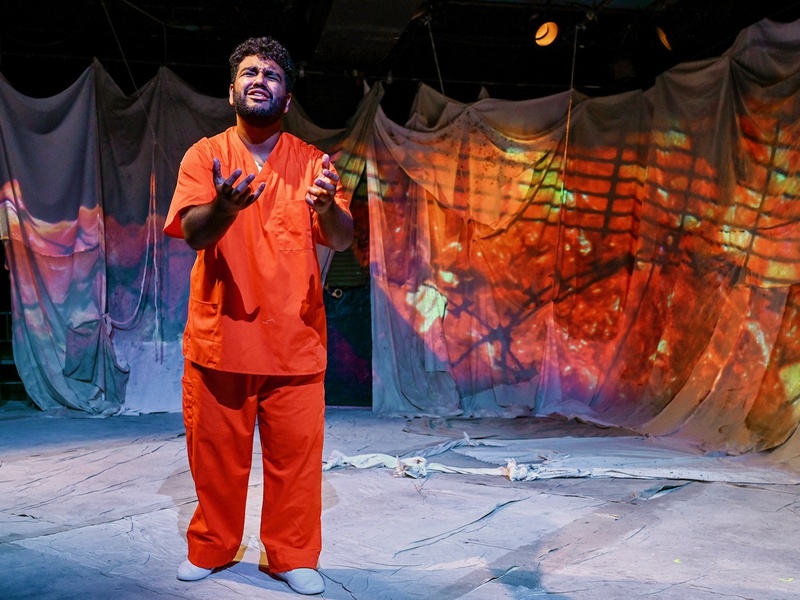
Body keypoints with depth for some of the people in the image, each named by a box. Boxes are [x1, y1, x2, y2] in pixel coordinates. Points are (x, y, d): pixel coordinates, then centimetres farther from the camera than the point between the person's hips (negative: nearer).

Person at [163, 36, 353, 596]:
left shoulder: (312, 161, 4)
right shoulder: (204, 155, 2)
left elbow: (342, 239, -6)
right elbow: (193, 232, -12)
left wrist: (327, 206, -29)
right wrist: (224, 207, -34)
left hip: (295, 339, 0)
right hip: (218, 335, 0)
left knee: (296, 452, 4)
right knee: (216, 450, 11)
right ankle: (212, 547, 31)